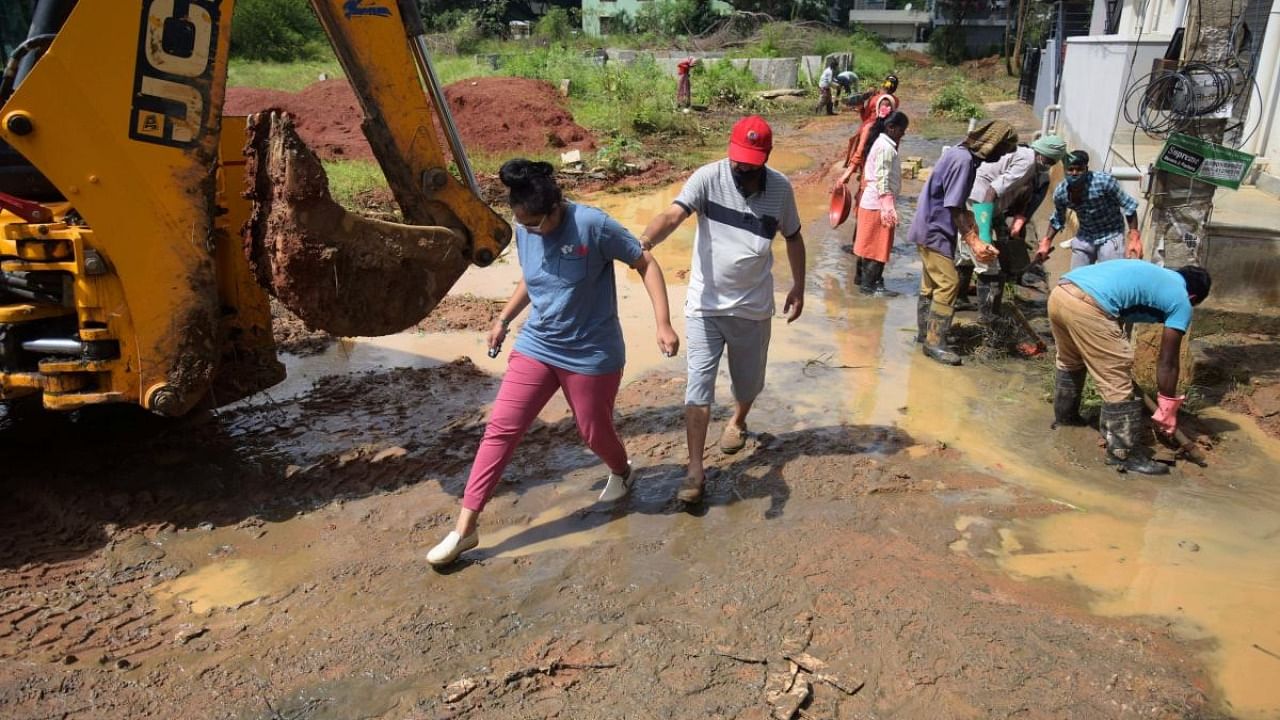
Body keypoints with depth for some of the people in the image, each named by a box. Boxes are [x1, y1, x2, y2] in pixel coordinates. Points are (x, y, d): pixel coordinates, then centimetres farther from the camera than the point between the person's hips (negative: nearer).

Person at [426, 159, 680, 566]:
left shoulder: (593, 225, -20)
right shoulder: (523, 232, -2)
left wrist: (663, 324, -20)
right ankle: (465, 527, 5)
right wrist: (504, 319, 16)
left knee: (594, 431, 12)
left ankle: (622, 472, 49)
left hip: (591, 355, -4)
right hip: (535, 347, 5)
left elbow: (646, 264, -14)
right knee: (501, 428, -1)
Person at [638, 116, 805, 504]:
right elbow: (673, 215, -29)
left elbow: (793, 237, 12)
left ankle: (737, 421, 53)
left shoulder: (781, 188, -4)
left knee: (748, 380, 19)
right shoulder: (708, 178, -13)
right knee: (698, 388, -5)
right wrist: (643, 242, -48)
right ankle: (695, 470, 4)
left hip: (753, 307, 3)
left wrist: (798, 287, 13)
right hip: (705, 304, -2)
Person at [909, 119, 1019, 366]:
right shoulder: (963, 160, -21)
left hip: (932, 229, 10)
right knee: (948, 284, -10)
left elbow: (960, 205, 16)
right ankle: (935, 342, -6)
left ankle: (926, 334, 25)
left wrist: (974, 236, 14)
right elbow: (954, 207, -22)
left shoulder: (963, 155, 10)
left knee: (931, 285, 15)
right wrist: (973, 241, -21)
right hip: (935, 231, -10)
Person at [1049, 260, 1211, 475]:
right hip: (1086, 306, -9)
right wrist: (1167, 410, 22)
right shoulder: (1181, 301, 12)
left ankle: (1064, 415, 51)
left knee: (1070, 362, 32)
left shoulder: (1154, 276, 34)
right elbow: (1167, 362, 13)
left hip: (1059, 293, 9)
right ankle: (1125, 454, 10)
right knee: (1117, 382, 3)